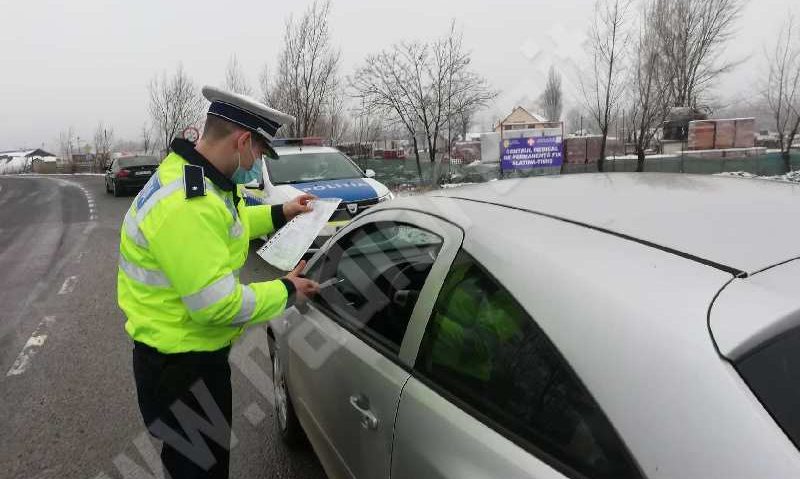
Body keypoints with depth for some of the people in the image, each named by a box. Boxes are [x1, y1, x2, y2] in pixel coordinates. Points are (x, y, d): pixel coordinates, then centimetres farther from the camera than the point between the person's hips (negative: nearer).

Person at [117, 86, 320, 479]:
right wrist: (285, 292, -17)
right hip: (179, 362, -10)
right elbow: (218, 305, -31)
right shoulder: (186, 205, -33)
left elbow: (226, 223, 22)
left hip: (192, 349, 10)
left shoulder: (194, 178, 1)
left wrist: (278, 214, 14)